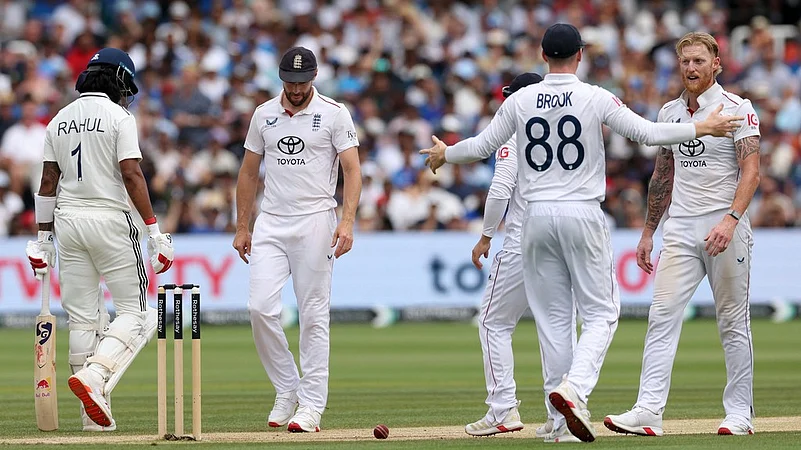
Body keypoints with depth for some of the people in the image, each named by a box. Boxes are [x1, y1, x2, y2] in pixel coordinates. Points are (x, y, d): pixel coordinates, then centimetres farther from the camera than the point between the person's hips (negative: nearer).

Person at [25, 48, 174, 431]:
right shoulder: (118, 116, -5)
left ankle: (94, 413, 5)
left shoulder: (59, 120, 12)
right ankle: (93, 376, -22)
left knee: (83, 317, 7)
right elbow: (131, 175, -14)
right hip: (109, 220, -6)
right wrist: (154, 229, -14)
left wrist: (43, 238, 14)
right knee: (135, 312, 1)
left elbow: (48, 182, 11)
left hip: (67, 220, 6)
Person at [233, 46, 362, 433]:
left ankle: (311, 405, 1)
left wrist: (347, 221, -20)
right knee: (260, 308, -8)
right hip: (270, 223, 4)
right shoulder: (264, 115, 10)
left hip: (315, 223, -4)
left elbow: (352, 170, -7)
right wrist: (242, 227, 11)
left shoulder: (334, 114, -2)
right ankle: (286, 390, 8)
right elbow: (248, 173, 16)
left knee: (313, 316, -3)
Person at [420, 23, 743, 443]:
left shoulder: (520, 100, 2)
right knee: (600, 311, 3)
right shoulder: (595, 98, -6)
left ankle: (562, 419, 7)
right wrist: (704, 127, 4)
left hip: (537, 216, 3)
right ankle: (574, 388, -22)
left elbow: (482, 145, 8)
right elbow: (648, 132, -7)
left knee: (552, 315, 8)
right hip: (583, 215, -3)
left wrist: (444, 154, 28)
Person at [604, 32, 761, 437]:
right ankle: (648, 411, -13)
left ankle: (739, 412, 10)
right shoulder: (670, 112, 13)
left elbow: (751, 172, -13)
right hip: (680, 228, 5)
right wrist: (648, 232, 19)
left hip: (726, 226, -5)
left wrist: (730, 221, -26)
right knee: (662, 315, -7)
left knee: (733, 321, 2)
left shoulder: (736, 108, -5)